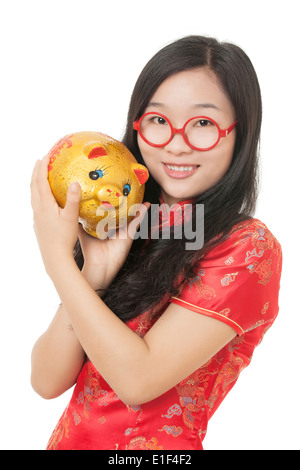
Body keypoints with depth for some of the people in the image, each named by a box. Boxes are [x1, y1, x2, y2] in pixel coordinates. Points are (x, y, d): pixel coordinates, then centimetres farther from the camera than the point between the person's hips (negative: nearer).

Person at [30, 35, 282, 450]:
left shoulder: (248, 248, -16)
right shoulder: (121, 232, 0)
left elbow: (138, 378, -22)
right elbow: (47, 381, -6)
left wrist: (57, 256, -19)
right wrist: (93, 275, -19)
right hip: (69, 436, 5)